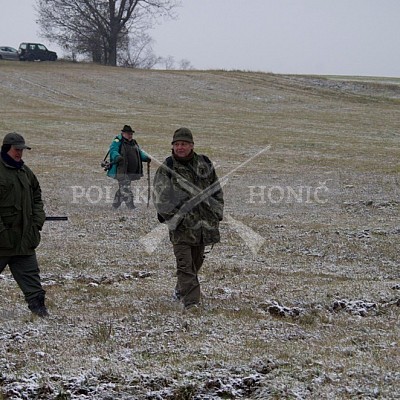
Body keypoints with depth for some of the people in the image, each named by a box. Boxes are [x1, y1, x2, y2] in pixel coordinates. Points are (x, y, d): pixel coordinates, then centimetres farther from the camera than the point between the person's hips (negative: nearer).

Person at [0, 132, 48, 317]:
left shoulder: (24, 171, 13)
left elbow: (36, 194, 24)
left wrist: (38, 217, 11)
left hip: (24, 234, 7)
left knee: (29, 271, 5)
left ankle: (36, 302, 6)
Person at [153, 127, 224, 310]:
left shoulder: (205, 164, 8)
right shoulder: (166, 169, -5)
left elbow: (217, 190, 18)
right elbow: (160, 199, -9)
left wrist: (216, 214, 11)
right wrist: (177, 218, -15)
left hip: (203, 225, 5)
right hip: (181, 227, -5)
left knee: (196, 262, 15)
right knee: (185, 265, -10)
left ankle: (181, 291, 35)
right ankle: (191, 302, -13)